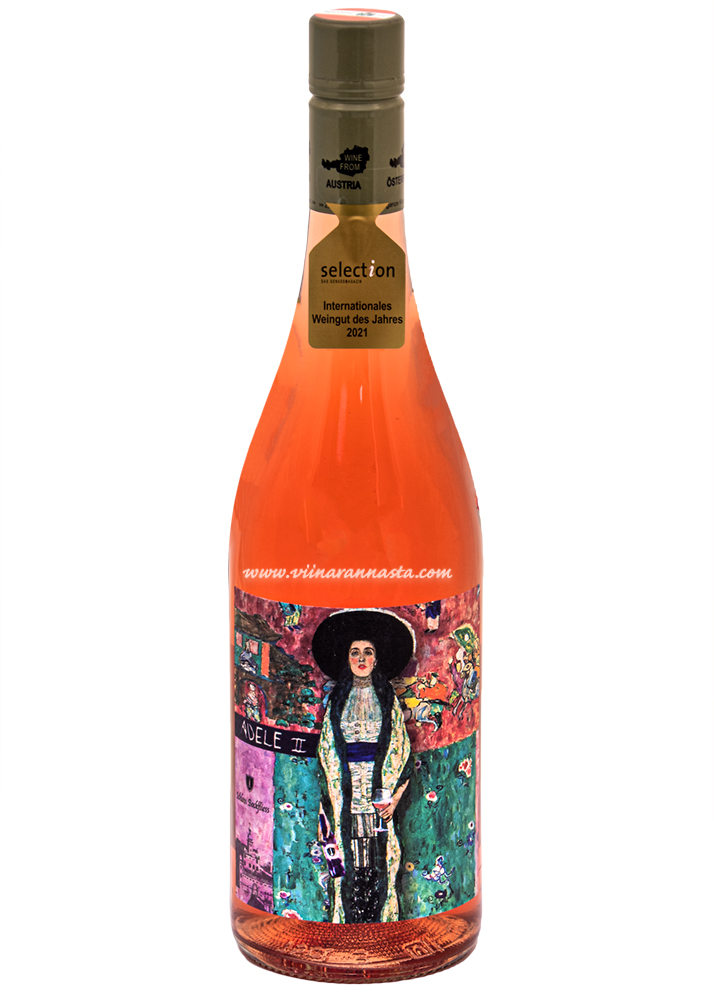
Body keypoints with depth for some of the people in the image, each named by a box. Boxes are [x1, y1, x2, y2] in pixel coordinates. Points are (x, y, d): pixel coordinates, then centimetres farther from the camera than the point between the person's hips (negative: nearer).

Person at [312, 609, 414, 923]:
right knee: (348, 867, -3)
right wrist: (330, 802, 0)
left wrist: (396, 796, -6)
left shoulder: (388, 700, 7)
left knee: (379, 865, -3)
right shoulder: (337, 701, 9)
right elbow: (326, 753, 8)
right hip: (346, 796, 0)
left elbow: (403, 752, 5)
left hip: (380, 795, 0)